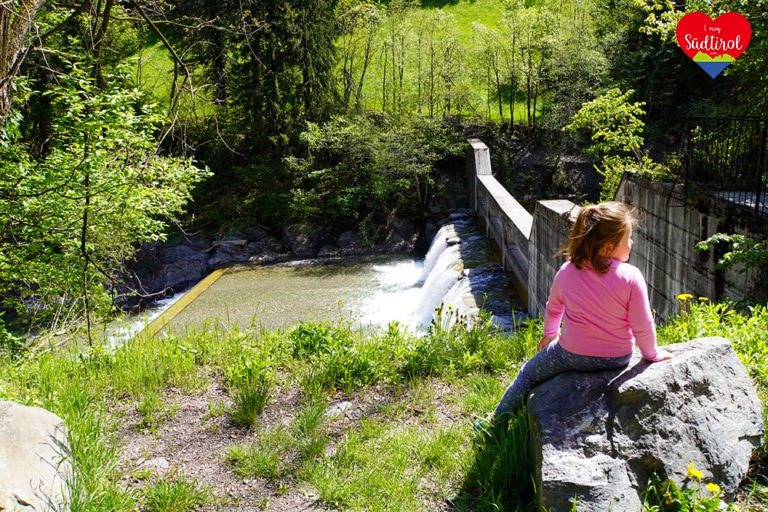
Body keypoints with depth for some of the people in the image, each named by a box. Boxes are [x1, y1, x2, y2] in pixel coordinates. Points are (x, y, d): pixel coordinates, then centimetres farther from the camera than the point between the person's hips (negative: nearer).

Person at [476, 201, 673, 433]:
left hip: (573, 355, -1)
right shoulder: (631, 277, -21)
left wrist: (549, 333, 25)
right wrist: (652, 354, 4)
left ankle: (498, 419, 36)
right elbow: (642, 326, -15)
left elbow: (553, 309, 6)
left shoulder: (567, 272, -12)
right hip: (618, 358, 1)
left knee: (529, 373, 23)